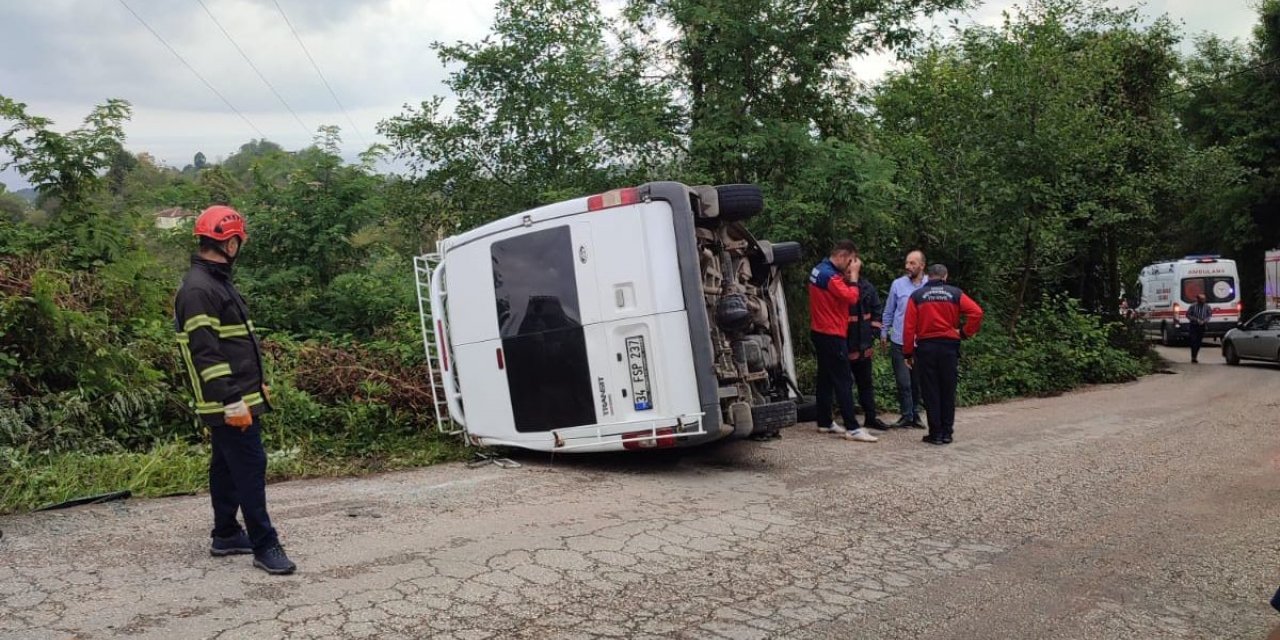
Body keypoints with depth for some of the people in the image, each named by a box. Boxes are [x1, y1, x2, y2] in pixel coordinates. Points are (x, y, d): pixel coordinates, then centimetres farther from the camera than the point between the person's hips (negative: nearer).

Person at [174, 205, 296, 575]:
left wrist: (256, 385, 23)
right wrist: (232, 401, -26)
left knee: (227, 467, 17)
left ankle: (225, 536, 28)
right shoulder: (198, 290, -18)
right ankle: (264, 546, -1)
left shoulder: (217, 282, 16)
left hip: (238, 399, 11)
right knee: (251, 468, -7)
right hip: (229, 404, -11)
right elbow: (205, 352, -24)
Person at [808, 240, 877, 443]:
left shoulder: (819, 270, 11)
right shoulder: (829, 275, -19)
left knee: (826, 378, 14)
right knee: (843, 381, -9)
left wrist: (847, 276, 0)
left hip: (821, 333, 10)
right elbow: (851, 297, -21)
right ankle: (852, 428, -9)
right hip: (832, 335, -10)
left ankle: (824, 422, 20)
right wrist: (853, 275, -11)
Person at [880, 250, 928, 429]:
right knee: (903, 382, 0)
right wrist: (884, 332, 9)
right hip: (899, 342, 0)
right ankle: (906, 416, 11)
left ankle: (915, 414, 25)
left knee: (917, 381, 12)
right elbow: (888, 311, 7)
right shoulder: (898, 284, -1)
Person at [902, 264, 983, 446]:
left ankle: (935, 433, 4)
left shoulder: (917, 296, 2)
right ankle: (947, 433, 12)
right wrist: (965, 332, 3)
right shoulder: (955, 294, 4)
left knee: (930, 392, 4)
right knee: (948, 391, 10)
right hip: (949, 346, 1)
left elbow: (909, 327, -3)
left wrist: (908, 353, 2)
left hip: (925, 347, -1)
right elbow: (976, 312, -9)